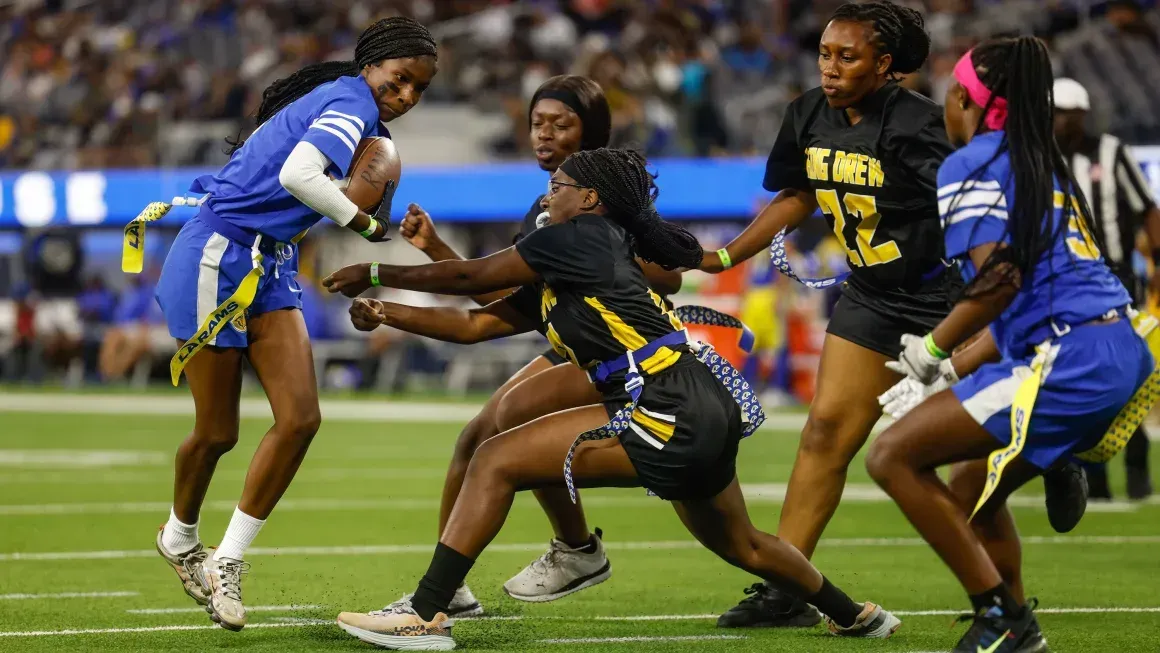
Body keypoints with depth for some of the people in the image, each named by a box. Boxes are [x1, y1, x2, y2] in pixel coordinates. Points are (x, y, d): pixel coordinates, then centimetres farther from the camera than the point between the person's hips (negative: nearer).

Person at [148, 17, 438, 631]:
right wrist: (367, 223, -20)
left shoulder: (337, 104, 13)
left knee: (300, 418, -5)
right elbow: (297, 175, -34)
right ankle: (180, 539, 31)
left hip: (267, 268, 9)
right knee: (217, 433, 3)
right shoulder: (353, 104, -16)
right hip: (215, 259, -9)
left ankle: (227, 563, 3)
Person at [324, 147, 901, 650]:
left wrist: (377, 274, 10)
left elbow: (471, 277, 0)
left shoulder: (580, 236, -3)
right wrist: (388, 315, 14)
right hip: (703, 416, 11)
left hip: (669, 413, -11)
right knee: (741, 546, 32)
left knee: (496, 462, -12)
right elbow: (476, 325, 20)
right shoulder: (557, 284, 22)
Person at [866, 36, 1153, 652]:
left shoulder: (972, 164, -4)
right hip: (1121, 351, 9)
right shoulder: (1044, 163, 23)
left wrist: (932, 350, -4)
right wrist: (953, 371, 27)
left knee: (892, 457, -6)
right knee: (973, 490, 24)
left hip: (1071, 361, -9)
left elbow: (999, 278, -17)